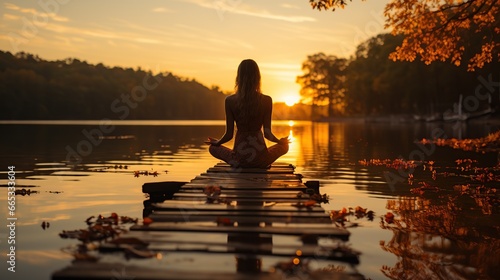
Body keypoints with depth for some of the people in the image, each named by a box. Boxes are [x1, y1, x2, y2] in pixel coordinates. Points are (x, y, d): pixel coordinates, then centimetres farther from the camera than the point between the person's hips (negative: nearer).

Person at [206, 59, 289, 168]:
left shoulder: (230, 101, -8)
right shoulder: (266, 100, -8)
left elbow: (229, 134, -5)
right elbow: (267, 133, -5)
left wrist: (217, 142, 17)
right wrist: (280, 141, 17)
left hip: (239, 159, 0)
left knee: (213, 148, 30)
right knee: (284, 146, 31)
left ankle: (239, 165, 15)